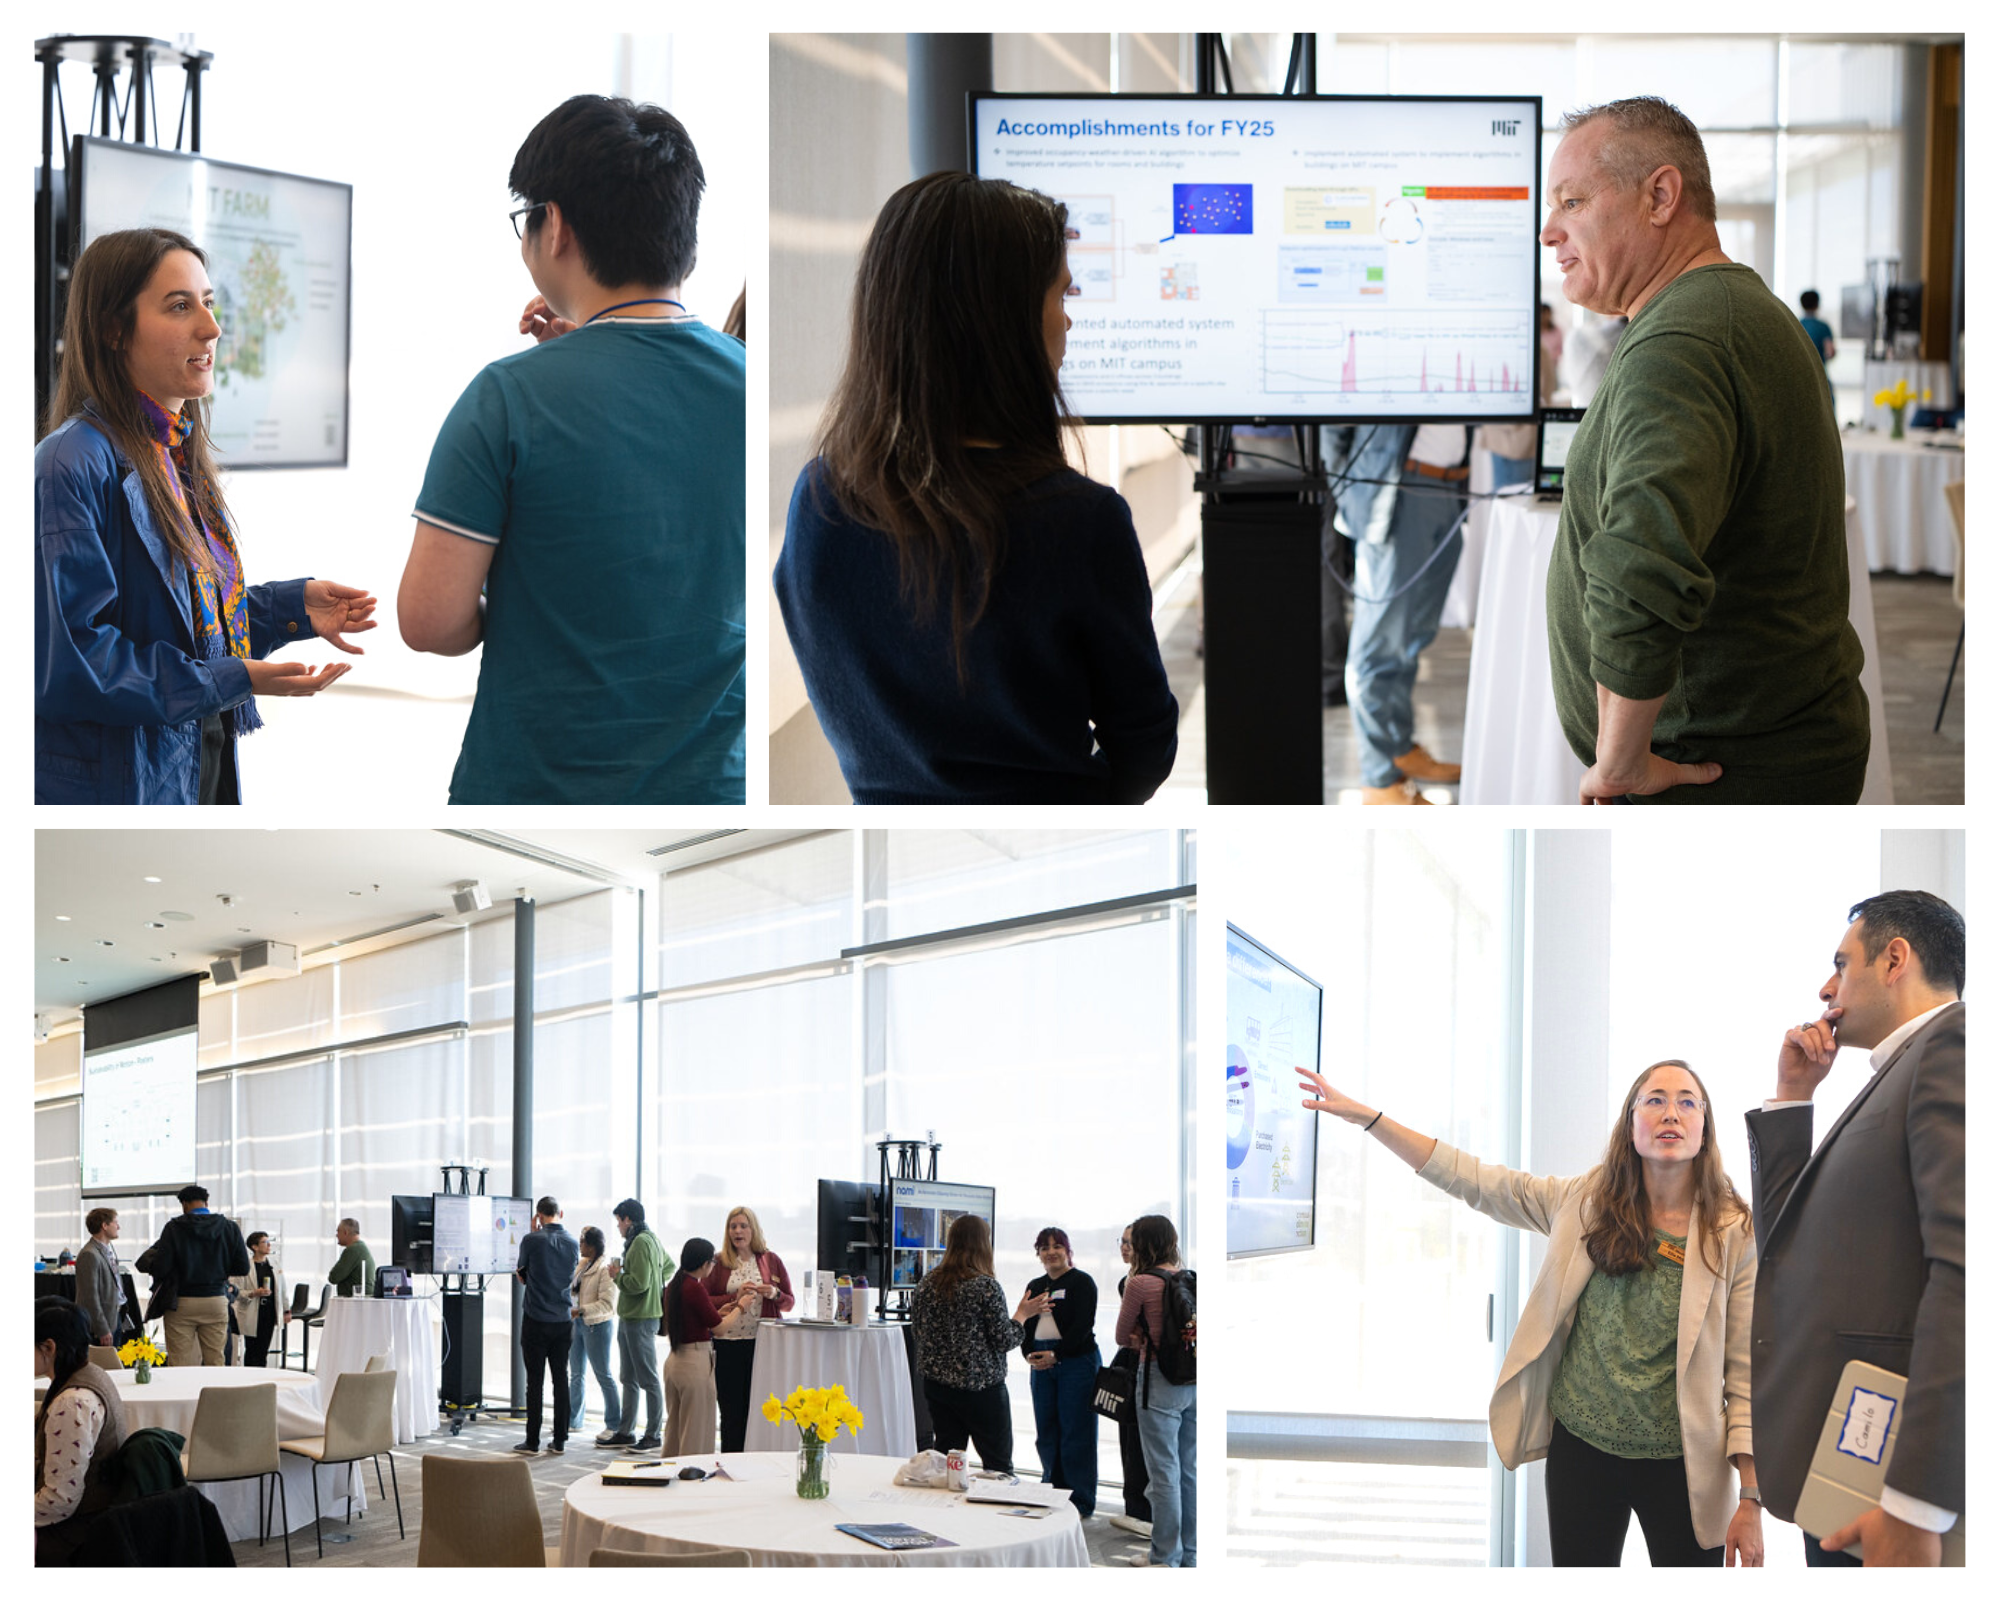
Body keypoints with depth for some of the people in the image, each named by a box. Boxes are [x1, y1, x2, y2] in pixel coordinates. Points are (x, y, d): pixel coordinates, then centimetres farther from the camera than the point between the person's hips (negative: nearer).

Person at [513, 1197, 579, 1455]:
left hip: (536, 1321, -4)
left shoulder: (533, 1240, -10)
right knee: (561, 1380, 7)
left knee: (535, 1381, 0)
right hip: (562, 1320, 4)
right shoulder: (572, 1243, 3)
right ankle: (559, 1440, 9)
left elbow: (521, 1275, 5)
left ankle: (532, 1441, 2)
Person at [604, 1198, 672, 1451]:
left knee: (648, 1379, -5)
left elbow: (639, 1283, -23)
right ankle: (624, 1432, 20)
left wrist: (618, 1275, -6)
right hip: (630, 1318, 10)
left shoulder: (641, 1243, -16)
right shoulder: (652, 1239, 15)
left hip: (641, 1319, -10)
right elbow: (669, 1265, 31)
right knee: (628, 1379, 14)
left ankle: (653, 1435, -1)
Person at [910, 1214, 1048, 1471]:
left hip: (936, 1383, 6)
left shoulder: (928, 1282, 3)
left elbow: (916, 1332, 12)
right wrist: (1022, 1315, 3)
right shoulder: (986, 1286, -14)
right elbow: (1004, 1340, -12)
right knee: (999, 1463, 3)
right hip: (981, 1388, -5)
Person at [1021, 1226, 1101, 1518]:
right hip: (1040, 1364, 6)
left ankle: (1080, 1502, 0)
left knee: (1075, 1431, -5)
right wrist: (1029, 1354, -4)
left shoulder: (1082, 1282, -3)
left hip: (1076, 1362, -6)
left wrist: (1055, 1355, -18)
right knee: (1046, 1433, 6)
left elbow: (1083, 1325, -12)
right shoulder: (1035, 1286, 17)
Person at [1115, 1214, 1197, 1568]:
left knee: (1164, 1471, 2)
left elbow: (1122, 1337, -1)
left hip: (1160, 1380, -6)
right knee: (1190, 1469, 14)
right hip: (1194, 1379, 6)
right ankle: (1191, 1551, 23)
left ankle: (1166, 1555, 10)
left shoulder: (1141, 1283, -12)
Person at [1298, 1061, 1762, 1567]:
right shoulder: (1586, 1203, 1)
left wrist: (1750, 1498, -10)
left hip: (1678, 1468, -2)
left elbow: (1747, 1374, -7)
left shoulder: (1733, 1235, -8)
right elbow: (1472, 1180, 5)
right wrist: (1365, 1116, 2)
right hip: (1581, 1449, 3)